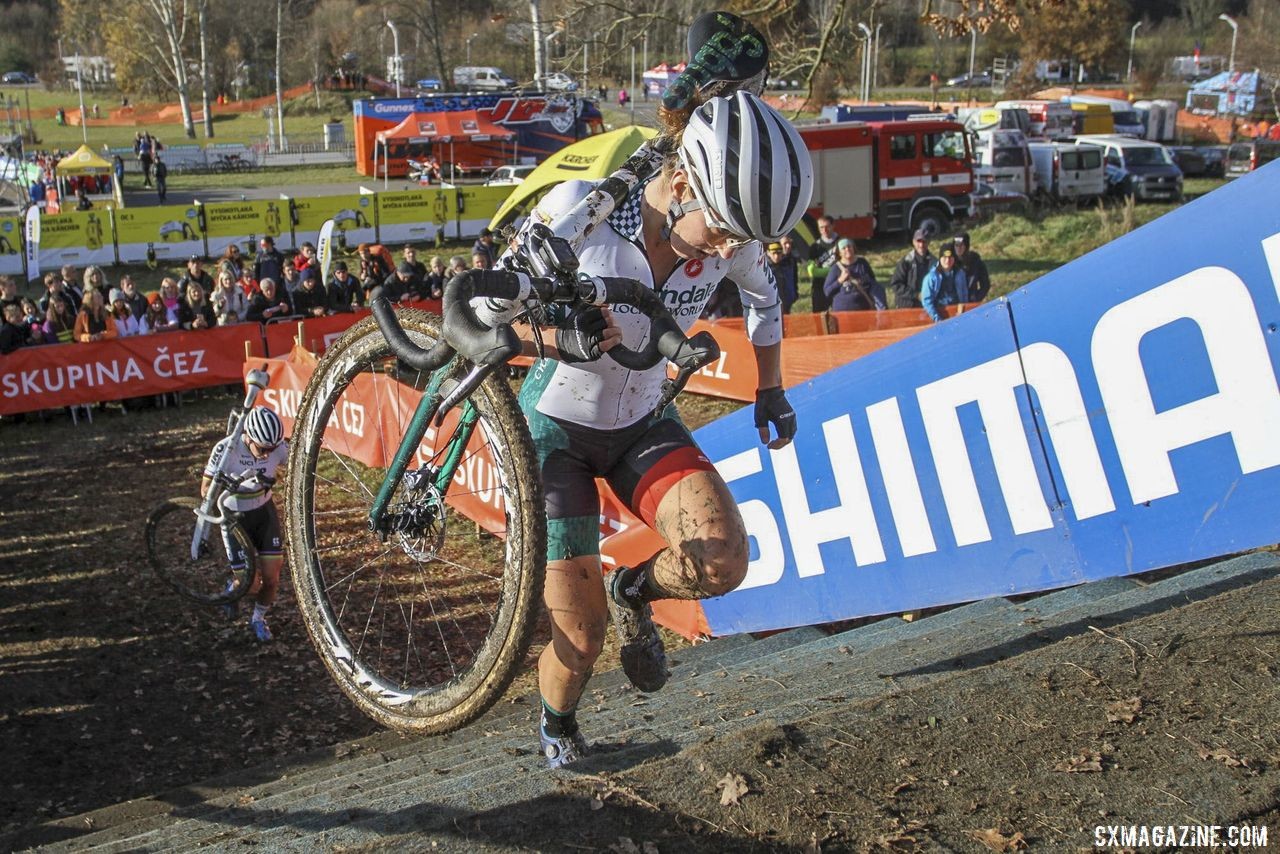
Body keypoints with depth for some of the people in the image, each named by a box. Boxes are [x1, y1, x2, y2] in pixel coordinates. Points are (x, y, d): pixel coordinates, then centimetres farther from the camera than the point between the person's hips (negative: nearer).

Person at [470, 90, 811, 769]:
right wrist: (561, 337, -38)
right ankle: (555, 724, 31)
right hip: (555, 427, -3)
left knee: (723, 561, -22)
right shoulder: (580, 209, -29)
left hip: (641, 425, 3)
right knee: (581, 639, -6)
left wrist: (770, 392, 13)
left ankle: (631, 591, 14)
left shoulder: (729, 233, -16)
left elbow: (763, 297, 8)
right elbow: (488, 307, -18)